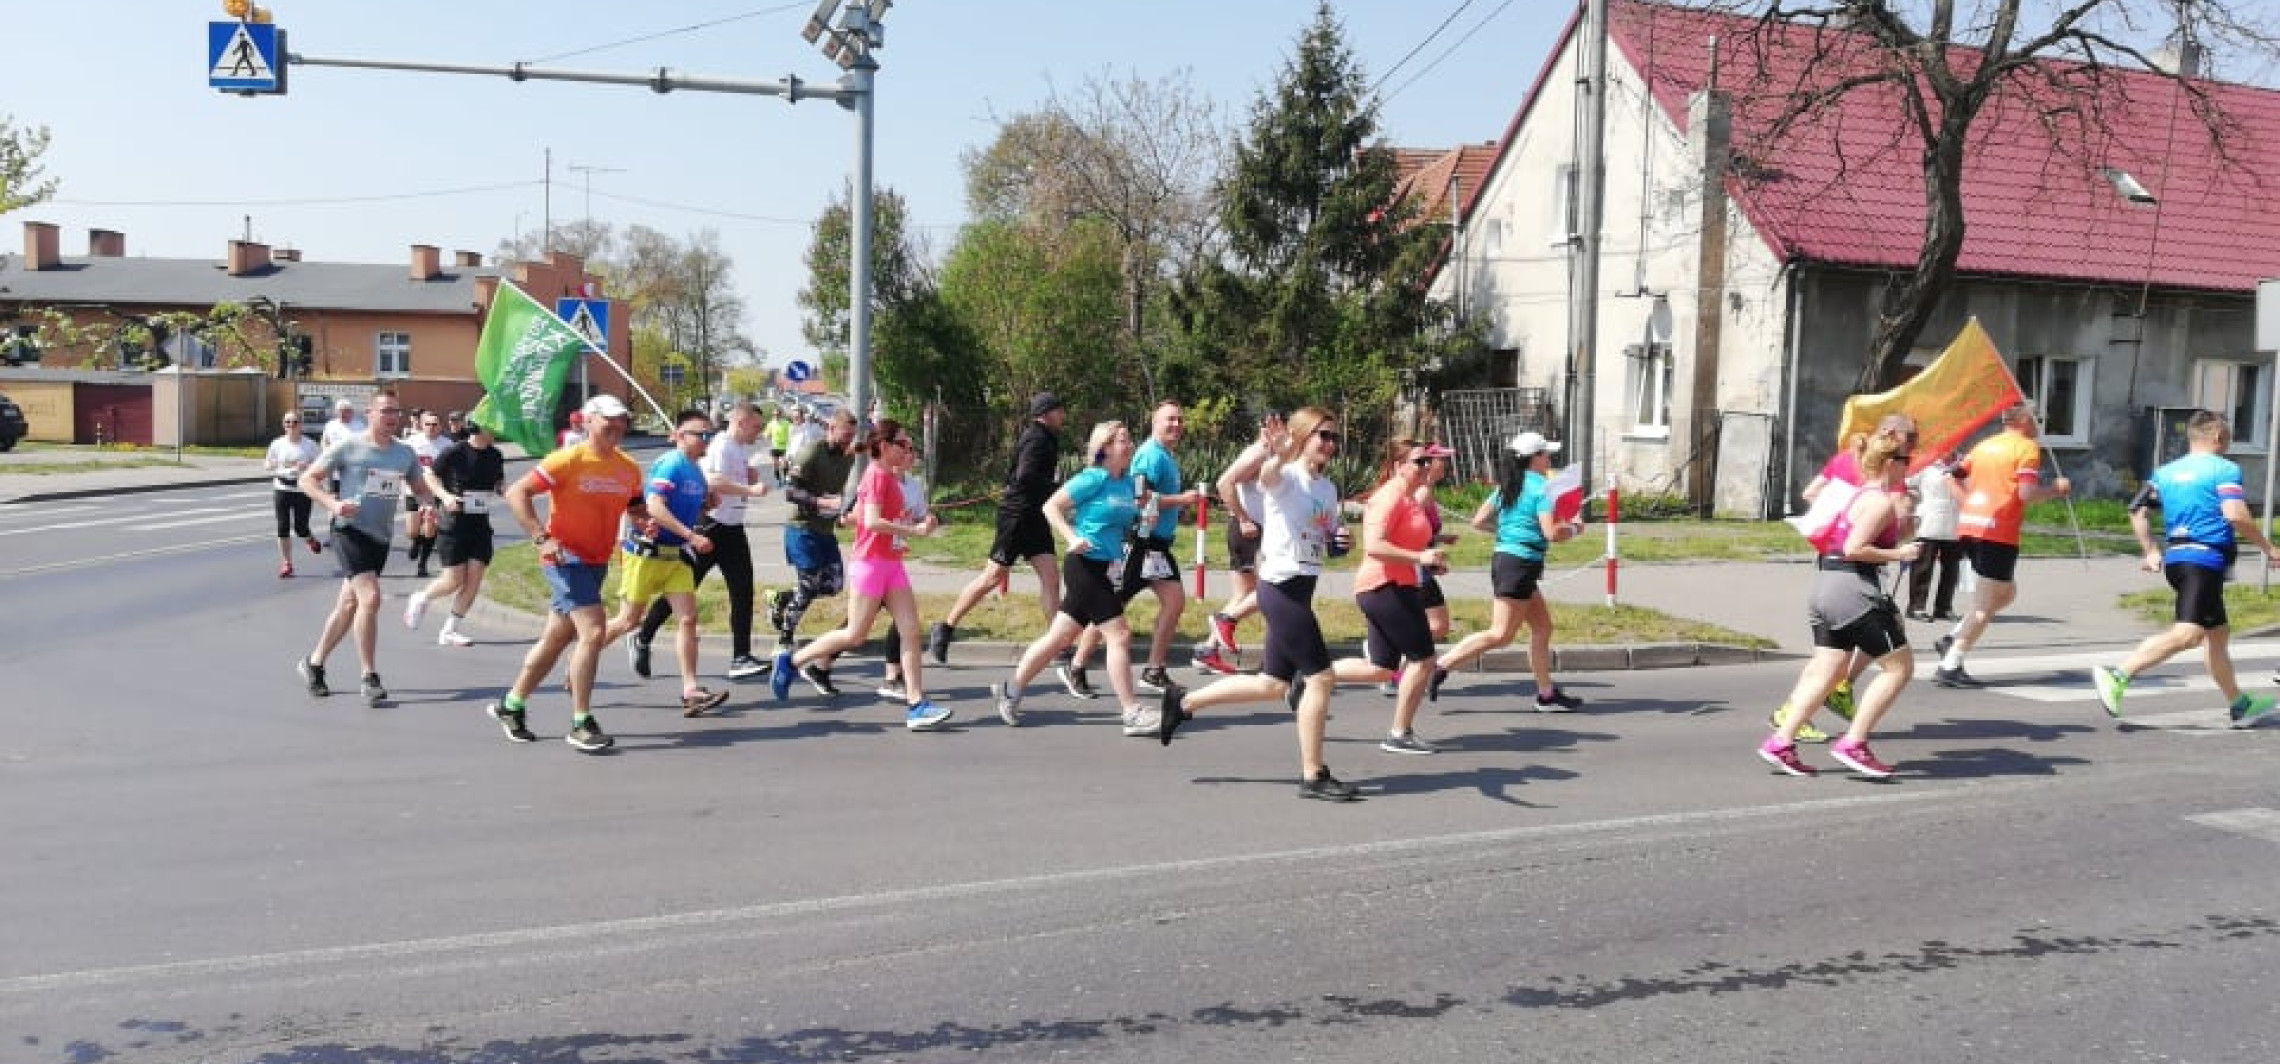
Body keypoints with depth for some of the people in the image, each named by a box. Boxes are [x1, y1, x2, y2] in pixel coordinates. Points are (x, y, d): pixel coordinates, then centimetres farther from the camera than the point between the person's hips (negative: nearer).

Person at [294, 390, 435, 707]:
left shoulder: (405, 453, 9)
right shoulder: (348, 447, -6)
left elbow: (420, 488, 21)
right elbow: (308, 479, -3)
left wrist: (428, 504, -2)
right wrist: (332, 504, -19)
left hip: (381, 538, 6)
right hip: (350, 530, -6)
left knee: (349, 605, 15)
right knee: (370, 597, -19)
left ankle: (314, 662, 33)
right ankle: (370, 678, -13)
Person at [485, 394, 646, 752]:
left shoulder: (630, 468, 5)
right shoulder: (568, 460, -13)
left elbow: (636, 505, 21)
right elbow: (516, 493, -14)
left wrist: (646, 518, -3)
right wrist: (541, 538, -22)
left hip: (597, 562, 7)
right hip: (565, 559, -7)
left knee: (557, 638, 16)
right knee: (593, 632, -18)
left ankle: (511, 705, 34)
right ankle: (581, 725, -11)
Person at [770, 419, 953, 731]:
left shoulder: (889, 476, 14)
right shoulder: (877, 475, -13)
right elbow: (872, 521, -24)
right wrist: (915, 530, -22)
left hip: (893, 564, 9)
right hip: (871, 563, -9)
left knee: (911, 631, -1)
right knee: (855, 635, -1)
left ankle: (916, 705, -3)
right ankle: (790, 660, 15)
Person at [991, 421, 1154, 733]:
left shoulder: (1128, 481, 10)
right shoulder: (1094, 478, -12)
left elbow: (1125, 521, 24)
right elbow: (1051, 507, -12)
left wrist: (1144, 517, 4)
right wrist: (1073, 538, -23)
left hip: (1105, 570, 8)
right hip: (1085, 565, -8)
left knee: (1059, 636, 14)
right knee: (1119, 635, -9)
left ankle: (1011, 689, 25)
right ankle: (1132, 714, -5)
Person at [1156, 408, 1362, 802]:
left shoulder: (1328, 487, 14)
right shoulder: (1284, 475, -11)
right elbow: (1234, 477, -34)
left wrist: (1339, 539, 2)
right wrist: (1267, 450, -55)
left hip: (1300, 590, 9)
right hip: (1282, 588, -9)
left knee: (1274, 684, 15)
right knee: (1320, 676, -6)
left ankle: (1184, 702, 28)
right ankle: (1313, 776, 4)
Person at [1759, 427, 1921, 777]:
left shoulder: (1864, 493, 18)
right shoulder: (1882, 501, -11)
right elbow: (1855, 548, -19)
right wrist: (1898, 554, -13)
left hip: (1827, 585, 9)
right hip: (1854, 589, -9)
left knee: (1827, 670, 9)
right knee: (1900, 666, 1)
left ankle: (1780, 741, 1)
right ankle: (1853, 744, -2)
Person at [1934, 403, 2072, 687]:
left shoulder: (1985, 445, 16)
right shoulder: (2027, 447, -4)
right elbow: (2028, 493, -14)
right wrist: (2056, 488, 2)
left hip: (1969, 527, 8)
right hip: (1998, 532, -8)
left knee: (2007, 592, 22)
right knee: (1986, 604, -3)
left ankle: (1952, 640, 10)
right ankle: (1950, 667, -8)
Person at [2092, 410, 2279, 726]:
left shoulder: (2166, 472, 15)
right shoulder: (2225, 469, -4)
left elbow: (2136, 511, 13)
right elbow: (2236, 516, -15)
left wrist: (2151, 551, 20)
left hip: (2175, 558, 9)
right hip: (2206, 560, -9)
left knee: (2218, 632, 19)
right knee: (2188, 633, -19)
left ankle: (2239, 705, 28)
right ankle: (2118, 677, -33)